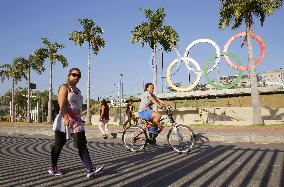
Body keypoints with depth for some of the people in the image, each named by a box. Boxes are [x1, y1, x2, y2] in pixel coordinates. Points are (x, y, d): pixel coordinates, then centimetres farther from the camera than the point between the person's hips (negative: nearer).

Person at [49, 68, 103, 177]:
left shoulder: (77, 90, 18)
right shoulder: (64, 87, -4)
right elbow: (61, 104, -16)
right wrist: (65, 118, -27)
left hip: (76, 121, 7)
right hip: (65, 121, -6)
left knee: (82, 145, -3)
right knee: (59, 144, 6)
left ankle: (90, 169, -8)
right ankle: (53, 168, 22)